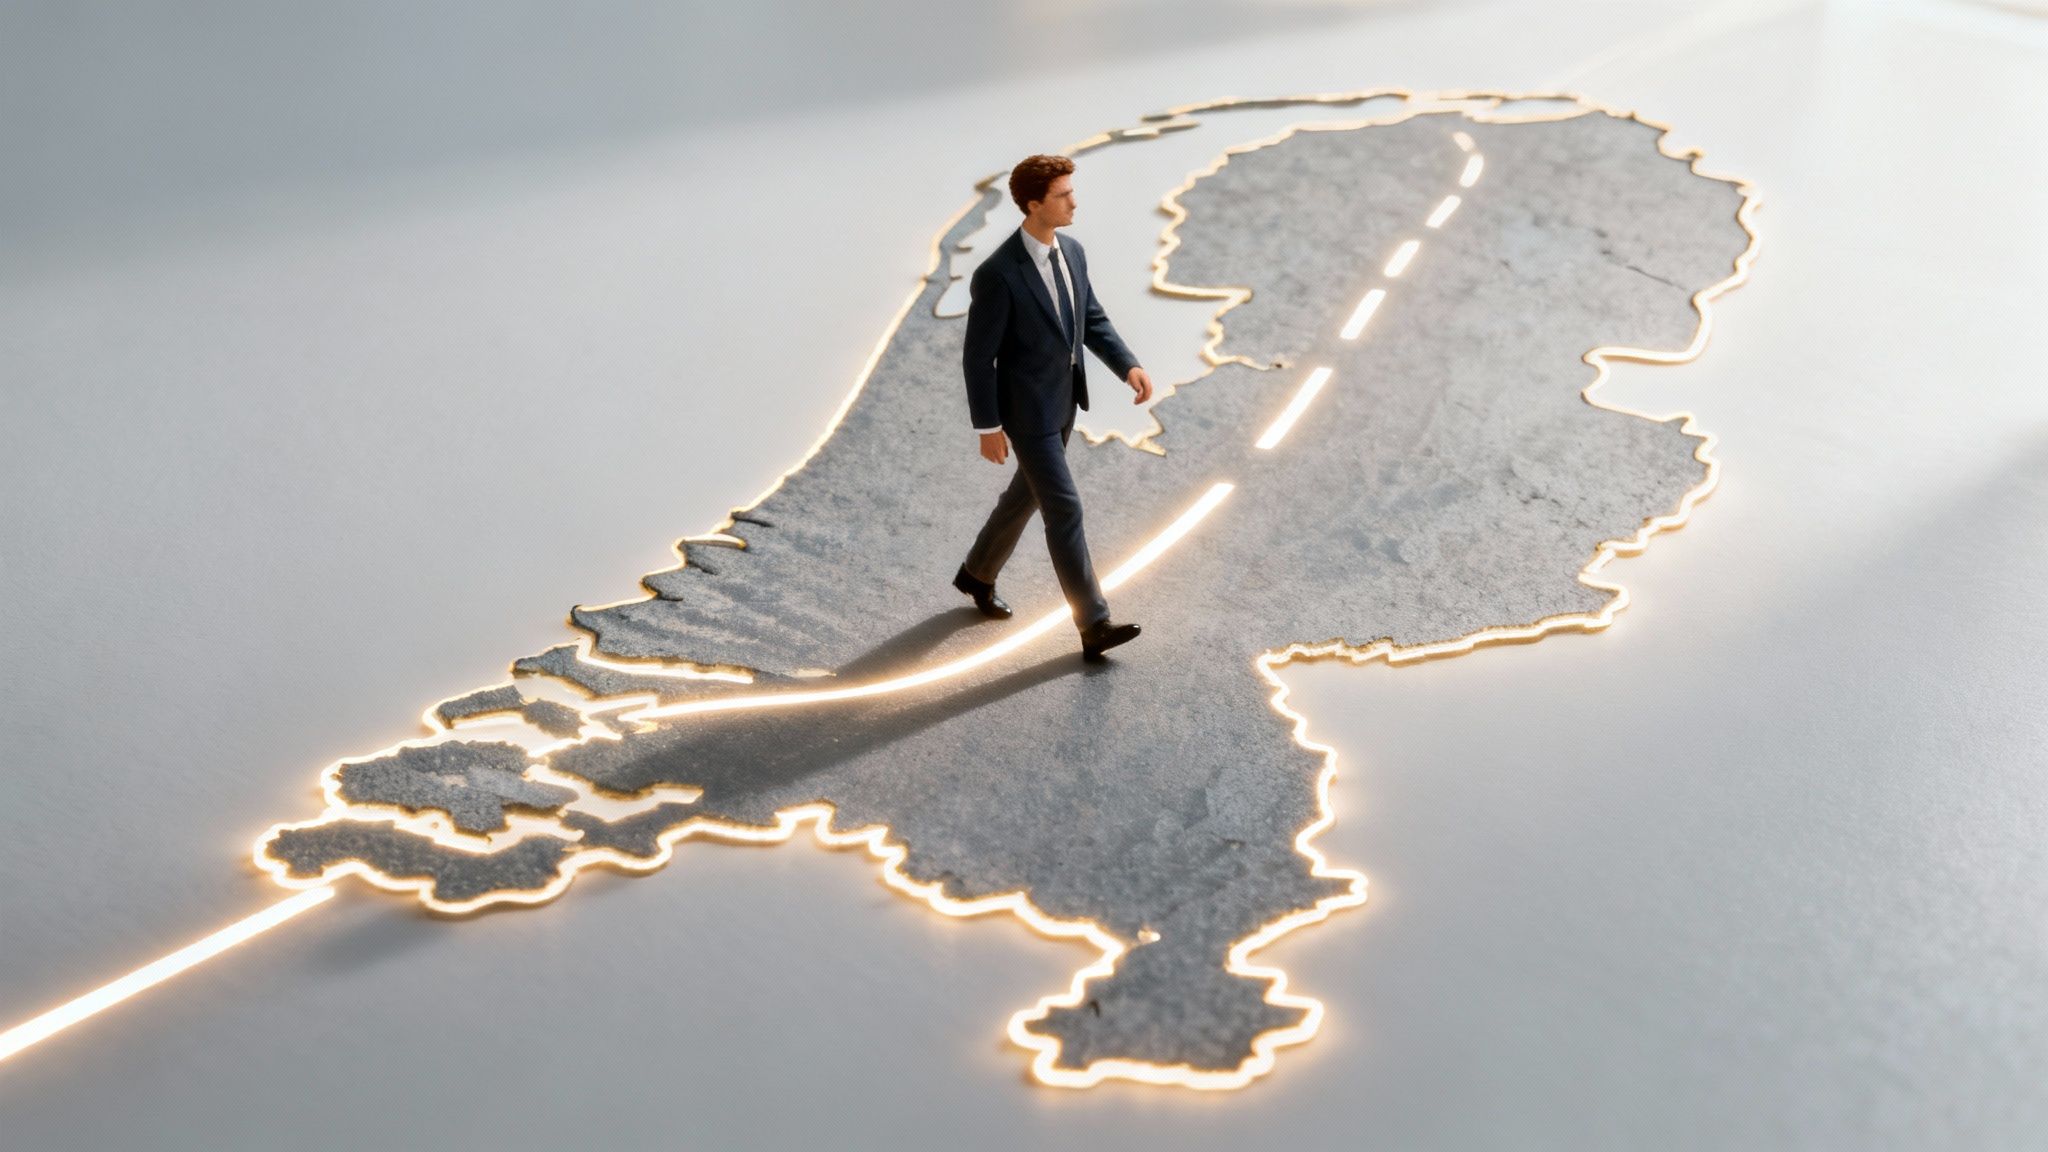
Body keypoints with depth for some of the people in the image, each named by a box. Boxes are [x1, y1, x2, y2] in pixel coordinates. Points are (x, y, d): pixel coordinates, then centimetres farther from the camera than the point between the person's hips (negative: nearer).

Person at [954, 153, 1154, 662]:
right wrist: (987, 428, -14)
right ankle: (1094, 626, 0)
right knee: (1064, 511, -7)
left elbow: (1092, 320, 9)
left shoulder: (1071, 251, -2)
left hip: (1063, 400, 8)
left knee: (1027, 494, 23)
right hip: (1026, 411, -8)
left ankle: (978, 572, 46)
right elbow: (977, 357, -19)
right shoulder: (997, 274, -26)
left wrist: (1129, 366, -6)